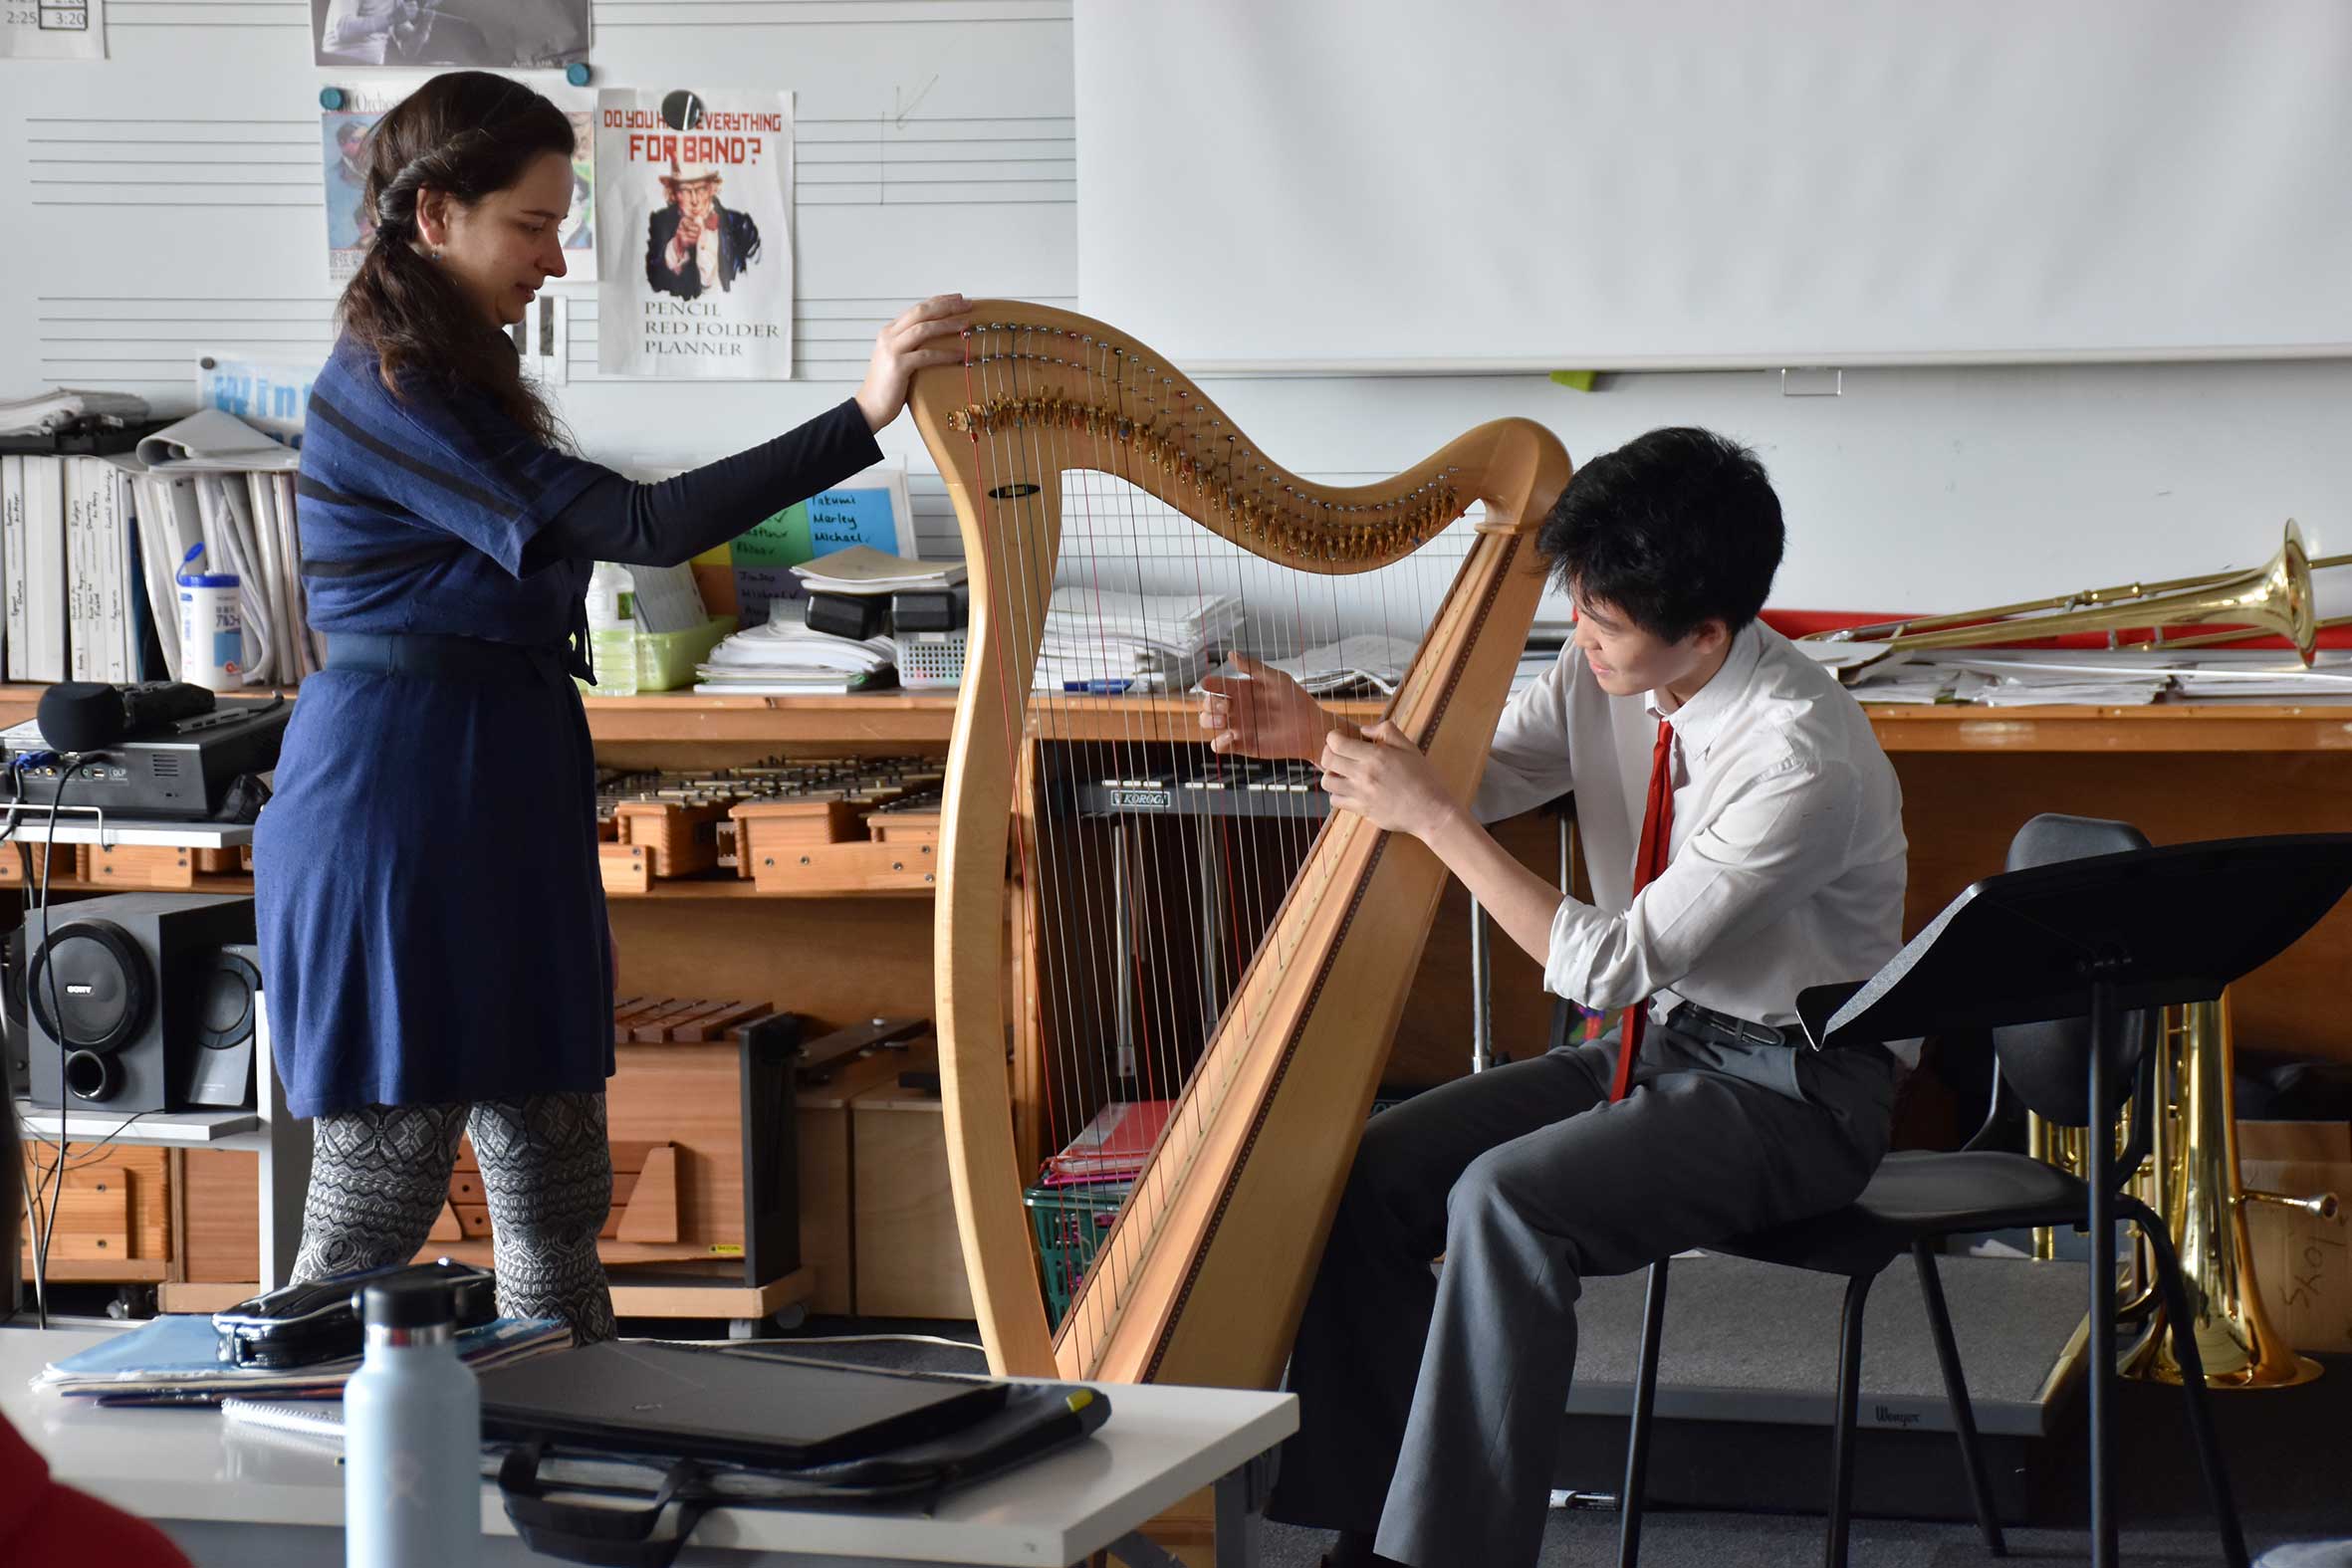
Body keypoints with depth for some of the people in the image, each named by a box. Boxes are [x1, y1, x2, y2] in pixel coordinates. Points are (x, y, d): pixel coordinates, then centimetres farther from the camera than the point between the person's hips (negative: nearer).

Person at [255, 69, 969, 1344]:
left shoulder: (450, 378, 15)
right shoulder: (387, 391, -17)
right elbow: (639, 526, -25)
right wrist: (863, 419, -30)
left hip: (499, 806, 10)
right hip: (401, 804, -10)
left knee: (557, 1200, 10)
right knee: (377, 1201, -2)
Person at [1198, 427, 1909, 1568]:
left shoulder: (1806, 761, -27)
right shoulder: (1606, 679, -4)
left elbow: (1609, 963, -26)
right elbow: (1475, 778, 13)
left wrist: (1429, 816, -23)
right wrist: (1315, 735, -5)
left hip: (1791, 1090, -8)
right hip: (1654, 1044, 8)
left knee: (1505, 1201, -29)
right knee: (1369, 1171, -8)